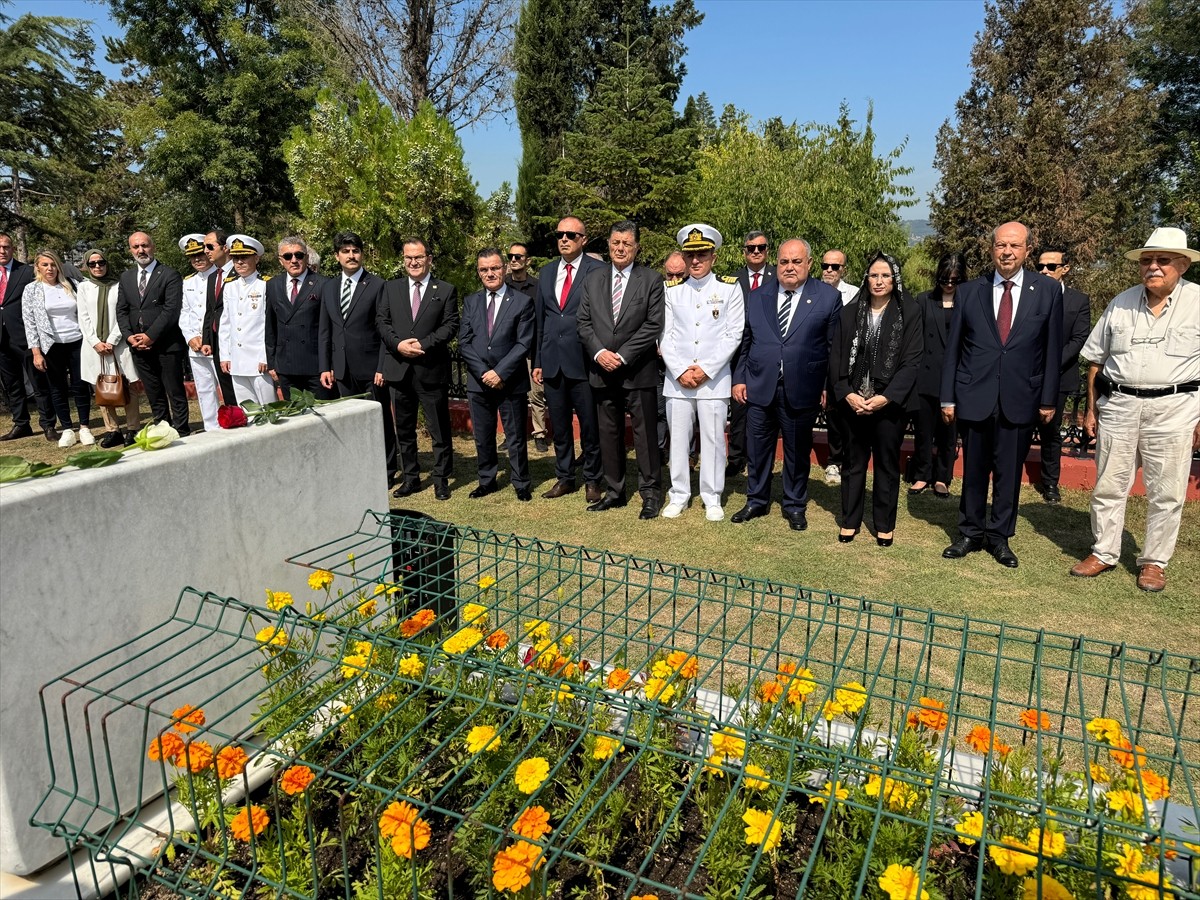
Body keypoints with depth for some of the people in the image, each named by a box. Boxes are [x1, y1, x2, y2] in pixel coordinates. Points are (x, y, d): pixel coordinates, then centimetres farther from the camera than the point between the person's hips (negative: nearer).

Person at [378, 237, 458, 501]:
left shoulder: (446, 290, 4)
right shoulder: (391, 288, 12)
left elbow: (451, 325, -4)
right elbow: (382, 321, 6)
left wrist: (424, 344, -15)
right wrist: (398, 344, -11)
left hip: (432, 369, -3)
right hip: (399, 368, 3)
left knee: (439, 428, 2)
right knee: (404, 428, 11)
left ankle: (441, 479, 13)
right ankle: (410, 478, 22)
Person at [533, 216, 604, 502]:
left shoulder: (598, 271, -4)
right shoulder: (546, 272, 13)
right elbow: (540, 319, 14)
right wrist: (537, 361, 10)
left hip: (583, 361, -5)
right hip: (552, 362, 5)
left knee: (589, 425, 4)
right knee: (559, 425, 13)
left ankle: (592, 480, 19)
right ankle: (564, 478, 26)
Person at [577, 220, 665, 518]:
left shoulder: (651, 279, -1)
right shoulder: (592, 278, 10)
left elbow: (653, 325, -7)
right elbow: (584, 322, 8)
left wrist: (622, 356, -13)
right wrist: (599, 352, -8)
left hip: (638, 371, -4)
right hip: (602, 370, 4)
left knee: (645, 434, 1)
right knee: (608, 434, 10)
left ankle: (650, 494, 11)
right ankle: (614, 491, 21)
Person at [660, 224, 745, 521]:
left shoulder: (730, 288, 2)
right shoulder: (672, 290, 9)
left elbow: (734, 335, -3)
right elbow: (666, 335, 6)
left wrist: (706, 369, -10)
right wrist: (680, 371, -7)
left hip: (714, 379, -2)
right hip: (677, 380, 2)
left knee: (712, 439, 2)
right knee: (678, 438, 7)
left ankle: (712, 499, 15)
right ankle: (679, 495, 19)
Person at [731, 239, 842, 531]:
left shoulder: (829, 298, -2)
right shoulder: (757, 296, 7)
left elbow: (834, 347, -2)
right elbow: (745, 343, 10)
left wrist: (830, 387, -4)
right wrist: (739, 378, 5)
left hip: (801, 391, -2)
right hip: (759, 386, 3)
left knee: (798, 451, 11)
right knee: (757, 449, 12)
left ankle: (795, 506, 27)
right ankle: (757, 501, 30)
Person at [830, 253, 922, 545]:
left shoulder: (910, 313, -2)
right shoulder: (850, 312, 4)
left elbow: (911, 361, -6)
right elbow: (836, 357, 3)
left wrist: (886, 397, -15)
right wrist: (847, 393, -9)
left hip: (890, 402, -2)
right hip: (853, 401, 2)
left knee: (887, 463, 8)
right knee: (853, 461, 8)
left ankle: (885, 525, 19)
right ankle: (850, 521, 19)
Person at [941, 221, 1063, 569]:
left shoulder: (1048, 290, 3)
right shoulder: (969, 291, 4)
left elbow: (1052, 348, 3)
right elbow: (953, 347, 4)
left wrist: (1049, 399, 2)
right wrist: (948, 397, 2)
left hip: (1020, 399, 0)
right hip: (974, 396, 0)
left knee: (1009, 472, 7)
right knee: (974, 471, 9)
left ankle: (1000, 537, 22)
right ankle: (971, 533, 24)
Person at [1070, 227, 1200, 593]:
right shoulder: (1121, 303, 7)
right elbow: (1096, 359, 11)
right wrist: (1091, 409, 9)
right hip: (1118, 406, 3)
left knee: (1166, 493, 5)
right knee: (1108, 486, 9)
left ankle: (1154, 562, 20)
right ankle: (1103, 553, 23)